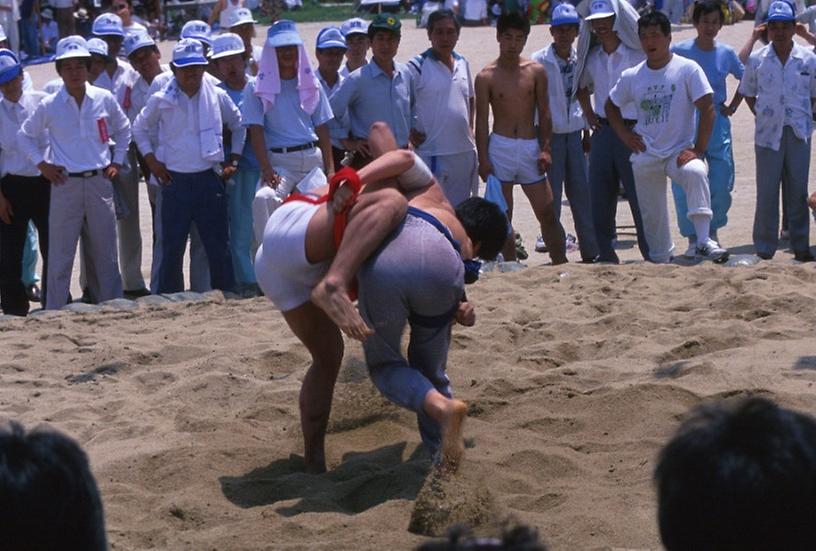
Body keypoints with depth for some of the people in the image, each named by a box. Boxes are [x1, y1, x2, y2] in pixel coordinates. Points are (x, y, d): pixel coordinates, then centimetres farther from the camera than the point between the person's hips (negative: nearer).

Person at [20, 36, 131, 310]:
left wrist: (116, 161, 10)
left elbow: (123, 130, 17)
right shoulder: (49, 106, -4)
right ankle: (54, 312, 5)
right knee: (61, 253, 0)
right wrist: (42, 164, 1)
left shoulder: (105, 100, 0)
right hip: (65, 184, -2)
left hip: (99, 182, 2)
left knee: (105, 252, 9)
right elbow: (26, 135, 11)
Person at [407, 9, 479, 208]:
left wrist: (469, 127, 14)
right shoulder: (416, 67, -9)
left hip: (465, 152, 6)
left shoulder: (463, 64, 11)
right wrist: (410, 133, -11)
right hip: (433, 154, -6)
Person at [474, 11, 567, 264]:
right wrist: (483, 159, -8)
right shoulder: (486, 77, -1)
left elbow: (544, 113, 6)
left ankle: (561, 263, 6)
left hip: (530, 148, 2)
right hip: (500, 147, -2)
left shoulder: (536, 71, 5)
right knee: (503, 215, 1)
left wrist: (545, 148, -3)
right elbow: (482, 120, -2)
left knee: (547, 211, 2)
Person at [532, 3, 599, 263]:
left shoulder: (579, 60, 7)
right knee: (552, 196, -2)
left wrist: (586, 131, 16)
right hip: (549, 134, -5)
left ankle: (590, 251, 13)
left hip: (573, 134, 5)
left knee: (581, 193, 7)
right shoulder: (540, 60, -8)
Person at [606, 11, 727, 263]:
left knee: (696, 172, -36)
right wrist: (624, 135, 7)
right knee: (651, 216, 8)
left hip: (680, 151, -4)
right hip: (645, 155, 4)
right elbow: (611, 106, 22)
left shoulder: (687, 69, -6)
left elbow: (707, 109, -9)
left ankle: (704, 242, -40)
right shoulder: (631, 77, 6)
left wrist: (698, 150, -16)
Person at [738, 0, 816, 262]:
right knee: (766, 193, 0)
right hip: (768, 133, 0)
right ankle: (764, 248, 6)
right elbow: (748, 93, 13)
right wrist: (761, 116, 5)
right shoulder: (757, 60, 1)